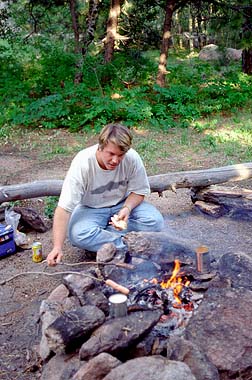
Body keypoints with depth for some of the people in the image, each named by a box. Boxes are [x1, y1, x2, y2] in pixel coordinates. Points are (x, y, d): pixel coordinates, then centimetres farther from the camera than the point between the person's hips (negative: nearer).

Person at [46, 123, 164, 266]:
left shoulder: (132, 158, -23)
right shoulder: (82, 163, -29)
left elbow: (139, 192, -6)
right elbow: (64, 208, -29)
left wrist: (127, 208, -28)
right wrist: (58, 247, -35)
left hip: (122, 204, 3)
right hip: (91, 209, -2)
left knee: (155, 221, -21)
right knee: (79, 235, -32)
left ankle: (100, 235, -14)